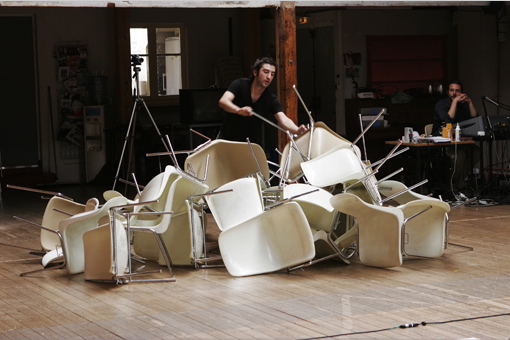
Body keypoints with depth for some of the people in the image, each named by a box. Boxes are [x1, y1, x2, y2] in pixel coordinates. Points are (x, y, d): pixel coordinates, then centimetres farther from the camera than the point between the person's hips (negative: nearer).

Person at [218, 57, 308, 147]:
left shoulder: (271, 99, -11)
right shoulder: (240, 85, -14)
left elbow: (284, 120, -25)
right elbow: (223, 101, -31)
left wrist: (297, 130, -48)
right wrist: (239, 110, -53)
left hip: (254, 145, 1)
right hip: (229, 139, -1)